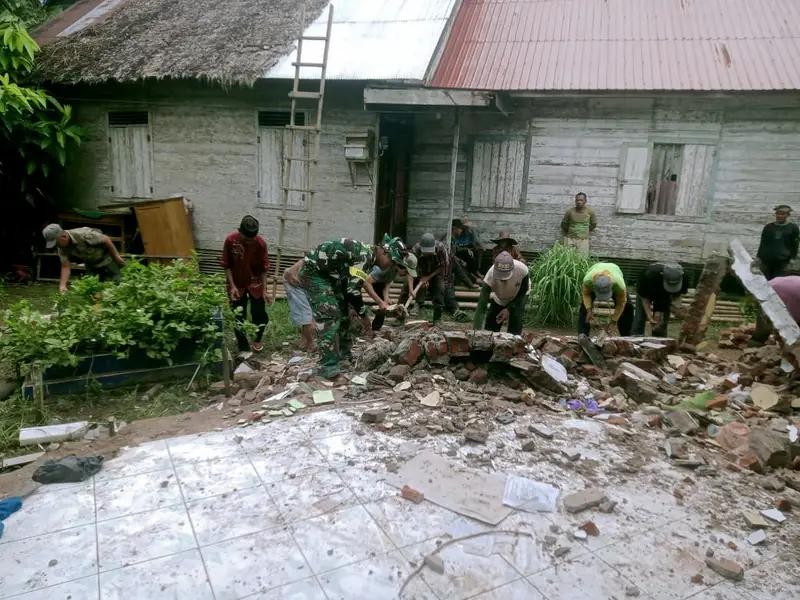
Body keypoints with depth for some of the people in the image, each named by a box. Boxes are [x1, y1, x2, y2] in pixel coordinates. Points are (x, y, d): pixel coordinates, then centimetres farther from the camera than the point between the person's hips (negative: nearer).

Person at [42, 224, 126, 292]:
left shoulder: (83, 234, -33)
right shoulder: (61, 247, -14)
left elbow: (106, 240, -23)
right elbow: (66, 267, -13)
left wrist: (116, 256, -14)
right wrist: (62, 285, -25)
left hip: (107, 260, -6)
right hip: (91, 265, 6)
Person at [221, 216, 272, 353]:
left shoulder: (261, 243, -19)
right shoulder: (230, 240, -19)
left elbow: (264, 268, -10)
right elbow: (226, 265, -9)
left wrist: (264, 290, -13)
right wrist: (232, 286, -16)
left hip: (255, 283, 0)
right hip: (236, 284, 0)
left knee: (260, 315, 5)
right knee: (238, 318, 4)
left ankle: (257, 339, 33)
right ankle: (243, 348, 20)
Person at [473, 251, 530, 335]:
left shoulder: (522, 270, -39)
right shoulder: (490, 275, -39)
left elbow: (522, 293, -18)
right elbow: (481, 306, -41)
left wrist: (509, 309, -27)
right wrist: (476, 331, -49)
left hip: (519, 298, -1)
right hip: (498, 299, 1)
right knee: (489, 329, -1)